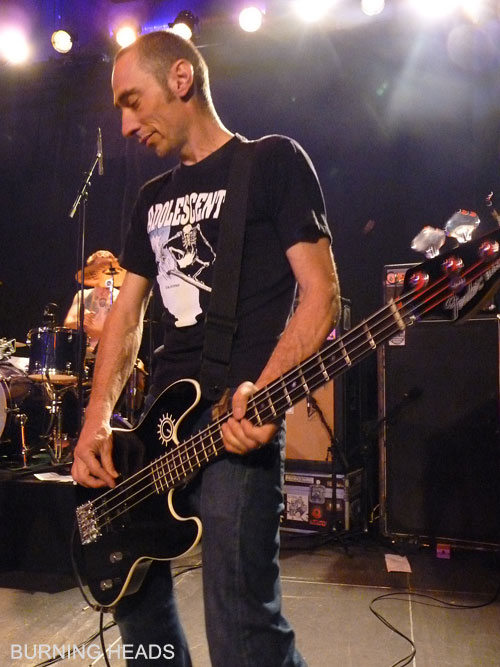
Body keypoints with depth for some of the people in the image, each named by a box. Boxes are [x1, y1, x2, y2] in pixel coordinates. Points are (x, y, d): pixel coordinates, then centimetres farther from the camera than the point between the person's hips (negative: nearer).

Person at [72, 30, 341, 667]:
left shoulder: (274, 161, 0)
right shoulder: (152, 198, 18)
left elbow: (321, 293, -8)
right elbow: (127, 312, 15)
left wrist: (264, 391, -23)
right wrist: (97, 419, 2)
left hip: (239, 422, -7)